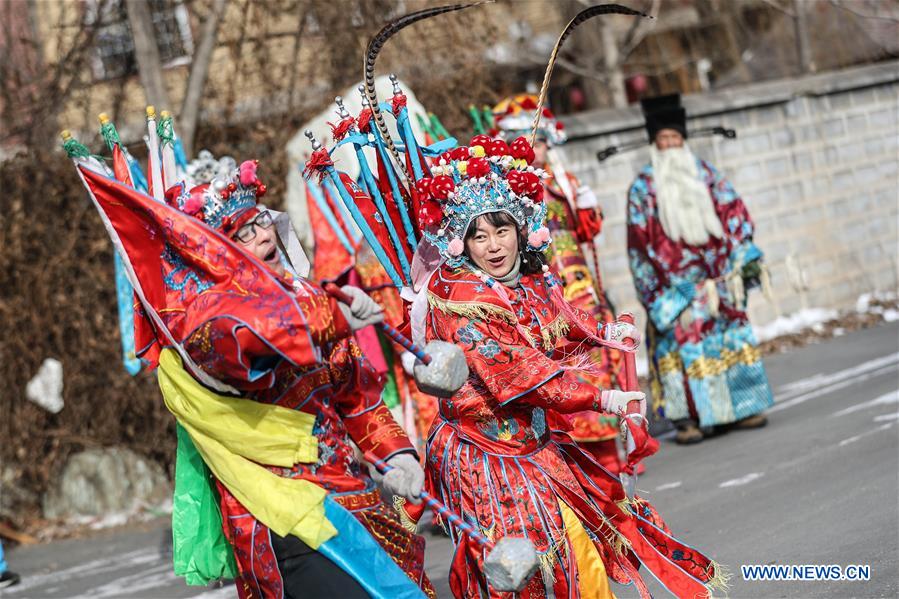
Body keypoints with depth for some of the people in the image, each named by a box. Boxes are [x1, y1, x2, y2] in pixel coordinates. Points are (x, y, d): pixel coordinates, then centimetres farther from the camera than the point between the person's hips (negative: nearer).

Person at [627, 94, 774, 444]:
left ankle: (741, 407, 11)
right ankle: (690, 417, -6)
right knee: (683, 340, -8)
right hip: (675, 283, -3)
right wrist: (653, 292, -5)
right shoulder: (643, 187, 3)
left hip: (716, 276, 3)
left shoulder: (705, 173, 11)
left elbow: (733, 214, 8)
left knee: (730, 335, 4)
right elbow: (640, 241, 0)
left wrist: (744, 256, -2)